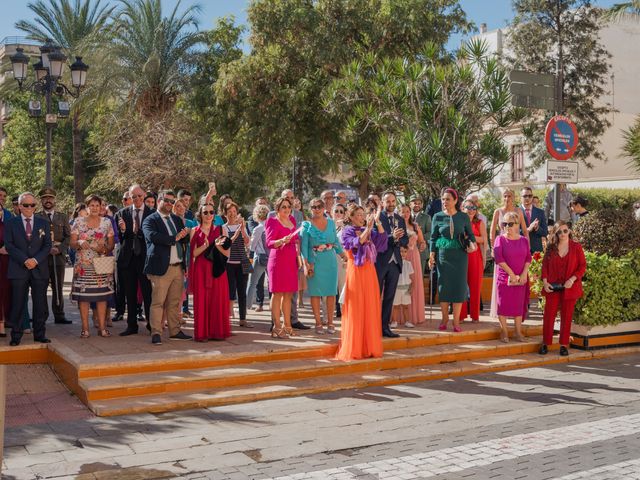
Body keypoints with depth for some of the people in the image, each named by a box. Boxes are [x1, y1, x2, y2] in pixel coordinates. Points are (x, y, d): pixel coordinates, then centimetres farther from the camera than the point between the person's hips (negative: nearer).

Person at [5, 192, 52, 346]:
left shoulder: (43, 223, 12)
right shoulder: (10, 223, 7)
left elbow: (47, 245, 6)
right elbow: (9, 245, -1)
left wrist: (36, 260, -10)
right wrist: (24, 260, -13)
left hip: (39, 269, 2)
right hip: (18, 270, -2)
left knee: (40, 304, 3)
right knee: (18, 304, -1)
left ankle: (40, 334, 11)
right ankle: (16, 336, 6)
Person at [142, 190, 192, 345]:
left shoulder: (177, 219, 20)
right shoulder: (150, 220, -1)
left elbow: (186, 239, 14)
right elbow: (153, 236, -20)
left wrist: (184, 235, -9)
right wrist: (174, 238, -17)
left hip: (178, 267, 6)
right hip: (161, 267, -6)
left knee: (175, 302, 11)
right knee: (158, 302, -4)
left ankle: (175, 331, 19)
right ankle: (156, 333, 1)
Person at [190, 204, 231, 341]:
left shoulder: (220, 230, 9)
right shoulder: (195, 231, 7)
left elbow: (227, 253, 3)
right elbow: (194, 253, -4)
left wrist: (216, 245, -15)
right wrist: (206, 245, -19)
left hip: (217, 269, 1)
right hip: (201, 270, -1)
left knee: (218, 300, 0)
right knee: (201, 300, -2)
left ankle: (217, 331, 8)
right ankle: (201, 333, 3)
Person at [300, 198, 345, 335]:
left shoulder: (331, 223, 10)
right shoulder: (307, 225, 0)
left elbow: (336, 241, 16)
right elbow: (304, 245, -5)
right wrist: (306, 264, -15)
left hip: (330, 261, 3)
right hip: (315, 262, -3)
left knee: (331, 292, 3)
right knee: (316, 292, -1)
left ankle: (330, 322, 11)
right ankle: (318, 323, 7)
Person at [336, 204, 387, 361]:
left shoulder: (368, 231, 13)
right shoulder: (347, 231, -2)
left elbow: (382, 237, -2)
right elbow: (357, 243, -20)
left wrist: (377, 222, -10)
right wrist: (368, 228, -26)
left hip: (369, 272, 6)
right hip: (356, 273, -6)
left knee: (371, 310, 6)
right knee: (356, 311, -3)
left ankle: (369, 347, 14)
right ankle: (353, 349, 4)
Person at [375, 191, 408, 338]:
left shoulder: (400, 219, 14)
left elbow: (406, 240, 10)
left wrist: (398, 240, -11)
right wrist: (392, 237, -25)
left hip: (395, 262, 6)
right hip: (380, 261, -6)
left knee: (389, 297, 9)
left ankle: (385, 326, 15)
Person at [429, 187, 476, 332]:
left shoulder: (463, 217, 0)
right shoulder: (438, 217, 0)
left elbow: (470, 234, 10)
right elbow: (433, 238, 4)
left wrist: (472, 243, -10)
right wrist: (432, 255, -3)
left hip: (460, 255, 0)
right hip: (443, 255, 0)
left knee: (459, 285, -1)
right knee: (443, 285, 3)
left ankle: (456, 321, 7)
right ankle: (444, 318, 18)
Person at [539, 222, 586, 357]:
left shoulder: (576, 247, 0)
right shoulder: (551, 247, 6)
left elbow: (582, 266, -2)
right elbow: (545, 265, 7)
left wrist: (572, 279, -14)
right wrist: (545, 281, -5)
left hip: (569, 287, -1)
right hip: (552, 287, 1)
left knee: (566, 317, 6)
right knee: (548, 315, 1)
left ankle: (564, 345, 14)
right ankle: (545, 344, 9)